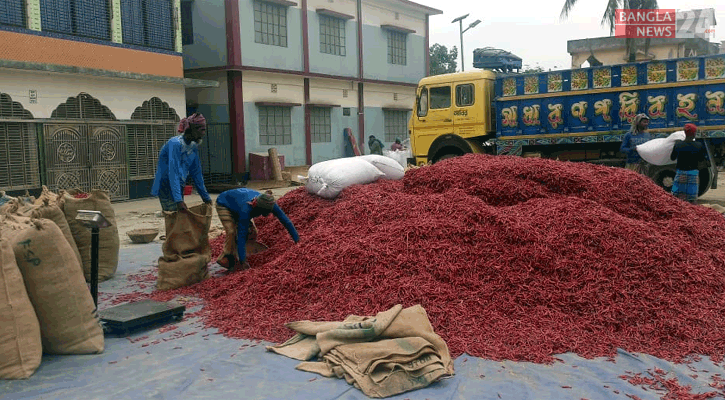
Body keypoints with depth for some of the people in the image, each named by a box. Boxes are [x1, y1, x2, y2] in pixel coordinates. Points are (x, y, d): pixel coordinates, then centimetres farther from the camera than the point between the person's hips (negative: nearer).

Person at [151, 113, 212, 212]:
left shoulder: (193, 146, 7)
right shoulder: (175, 144, -18)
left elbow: (197, 173, 14)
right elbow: (173, 173, -27)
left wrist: (205, 197, 13)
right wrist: (178, 200, -35)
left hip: (179, 188, 8)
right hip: (166, 187, -8)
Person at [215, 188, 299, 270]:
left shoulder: (270, 204, -30)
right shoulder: (246, 210, -45)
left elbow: (286, 221, -21)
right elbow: (241, 236, -42)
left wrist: (297, 240, -21)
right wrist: (243, 261, -43)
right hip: (224, 204, -6)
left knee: (252, 234, -6)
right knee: (232, 233, -24)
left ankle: (235, 258, 7)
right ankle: (225, 259, -6)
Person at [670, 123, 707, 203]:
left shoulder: (678, 144, -7)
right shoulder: (699, 146, -8)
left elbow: (672, 158, 5)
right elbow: (701, 160, 2)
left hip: (680, 173, 1)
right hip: (693, 174, -1)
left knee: (676, 198, 6)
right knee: (691, 200, 4)